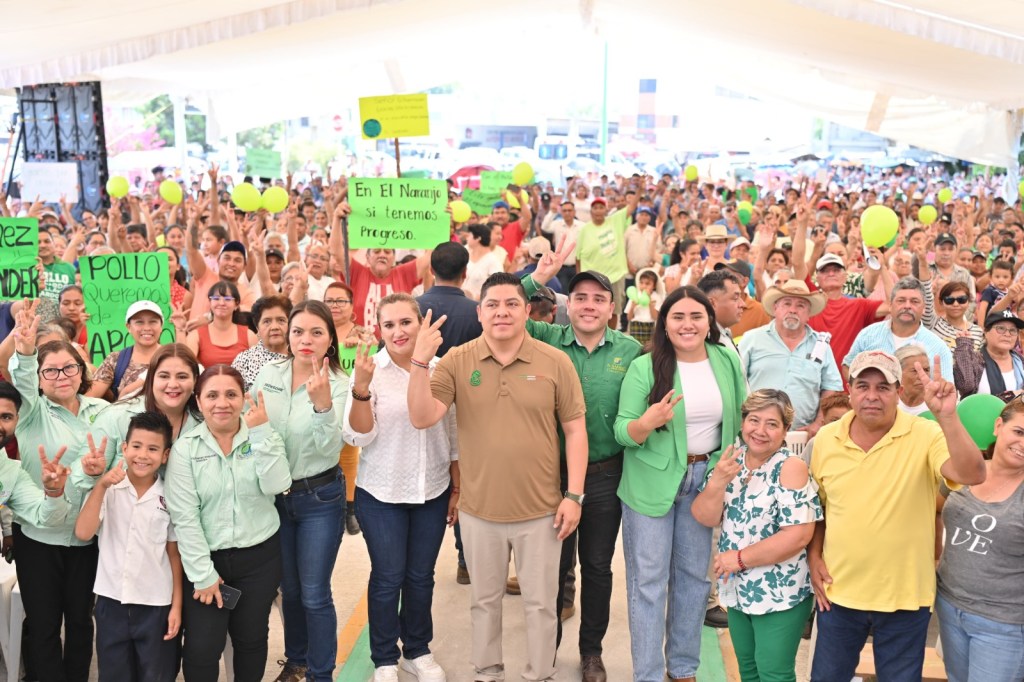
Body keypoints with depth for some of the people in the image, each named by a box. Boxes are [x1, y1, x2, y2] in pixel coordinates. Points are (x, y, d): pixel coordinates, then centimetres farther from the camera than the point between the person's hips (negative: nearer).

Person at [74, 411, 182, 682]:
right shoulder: (108, 489, -4)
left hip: (156, 604, 0)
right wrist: (101, 486, -21)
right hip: (111, 600, 1)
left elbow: (174, 553, 2)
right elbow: (83, 533, -16)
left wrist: (177, 605, 1)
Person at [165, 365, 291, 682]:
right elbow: (184, 517, -10)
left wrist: (260, 432, -21)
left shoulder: (263, 437, -2)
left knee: (251, 640, 15)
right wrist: (203, 574, -12)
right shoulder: (185, 448, -8)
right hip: (207, 558, -1)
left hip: (259, 557, 2)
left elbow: (276, 486, -18)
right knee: (201, 649, 0)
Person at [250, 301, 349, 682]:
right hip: (275, 495, 4)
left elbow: (329, 450, -24)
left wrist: (323, 404, -38)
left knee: (314, 594, 2)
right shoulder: (268, 374, -3)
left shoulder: (339, 386, -14)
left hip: (319, 499, -4)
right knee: (288, 589, 18)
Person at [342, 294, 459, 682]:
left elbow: (453, 433, 7)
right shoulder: (371, 370, -10)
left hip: (433, 491, 3)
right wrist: (361, 388, -30)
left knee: (421, 576, 15)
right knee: (388, 578, 7)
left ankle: (417, 651, 34)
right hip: (381, 494, -2)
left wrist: (457, 488, 9)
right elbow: (359, 436, -15)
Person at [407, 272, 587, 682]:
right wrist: (420, 361, -24)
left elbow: (575, 429, -3)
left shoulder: (555, 362, -8)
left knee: (540, 603, 13)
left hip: (541, 510, -1)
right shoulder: (457, 362, -6)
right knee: (485, 600, 20)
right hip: (478, 509, 1)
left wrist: (574, 495, -7)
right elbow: (421, 419, -12)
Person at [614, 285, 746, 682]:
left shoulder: (728, 362, -1)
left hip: (706, 480, 4)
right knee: (648, 579, 2)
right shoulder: (644, 367, -12)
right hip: (651, 483, -3)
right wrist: (648, 422, -32)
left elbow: (740, 419, 10)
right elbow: (622, 432, -12)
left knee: (694, 576, 15)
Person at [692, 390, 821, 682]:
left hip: (780, 592, -6)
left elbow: (798, 535, -21)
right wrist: (718, 481, -21)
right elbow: (706, 518, -3)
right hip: (737, 588, 6)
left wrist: (740, 558, -18)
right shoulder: (731, 461, 1)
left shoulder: (791, 467, -15)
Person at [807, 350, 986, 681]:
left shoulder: (926, 435, -13)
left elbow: (972, 475, -31)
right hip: (838, 593, 2)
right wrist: (814, 557, 1)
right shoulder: (825, 438, -3)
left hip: (905, 597, -2)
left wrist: (947, 415, -42)